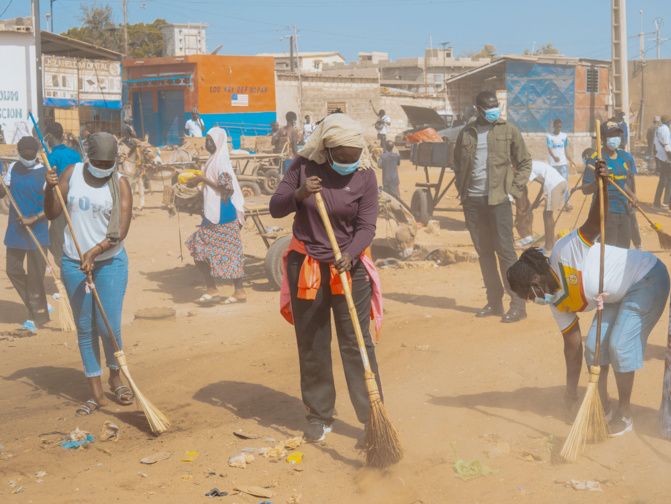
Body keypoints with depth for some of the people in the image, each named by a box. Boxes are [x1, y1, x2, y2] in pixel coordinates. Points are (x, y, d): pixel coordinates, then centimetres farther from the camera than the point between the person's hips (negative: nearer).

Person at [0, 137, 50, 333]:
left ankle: (36, 317, 13)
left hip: (37, 230, -6)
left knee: (35, 275, 0)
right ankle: (41, 306, 24)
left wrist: (33, 219, -21)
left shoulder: (44, 173, -10)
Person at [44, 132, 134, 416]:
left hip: (110, 263, -2)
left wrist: (94, 252, -24)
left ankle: (115, 378, 23)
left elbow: (120, 232, -12)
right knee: (85, 329, 5)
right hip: (73, 263, 2)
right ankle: (96, 394, 14)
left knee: (108, 327, -5)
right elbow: (52, 214, 2)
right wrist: (50, 188, -15)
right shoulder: (72, 174, 1)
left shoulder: (120, 184, -6)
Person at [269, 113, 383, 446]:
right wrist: (298, 194, -23)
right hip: (305, 266, 2)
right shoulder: (304, 166, -4)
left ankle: (372, 418, 4)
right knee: (311, 345, 9)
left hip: (349, 267, -2)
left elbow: (366, 226, -11)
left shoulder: (365, 176, -8)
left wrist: (350, 254, -30)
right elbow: (275, 208, -3)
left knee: (357, 343, -3)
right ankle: (319, 417, 22)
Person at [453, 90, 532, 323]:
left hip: (498, 199, -4)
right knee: (483, 252, 9)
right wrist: (462, 189, 9)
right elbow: (458, 164, 22)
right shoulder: (466, 133, 10)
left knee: (505, 251, -7)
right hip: (472, 199, 4)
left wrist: (514, 190, -3)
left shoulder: (508, 131, 2)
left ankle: (518, 304, -2)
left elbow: (525, 162, 6)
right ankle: (494, 302, 18)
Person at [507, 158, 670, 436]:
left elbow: (596, 221, -38)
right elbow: (573, 344, 3)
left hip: (647, 279, -8)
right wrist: (571, 389, 6)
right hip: (619, 295, 8)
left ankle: (625, 413, 0)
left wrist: (602, 187, -56)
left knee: (620, 343, -14)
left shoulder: (565, 251, -26)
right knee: (595, 344, 0)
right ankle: (603, 409, 14)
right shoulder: (557, 303, -3)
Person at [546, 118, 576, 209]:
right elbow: (549, 149, -15)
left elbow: (566, 149, 13)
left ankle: (566, 203, -14)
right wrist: (554, 157, -34)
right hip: (553, 164, -1)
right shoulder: (549, 137, 0)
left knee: (565, 182, -10)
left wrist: (570, 160, 1)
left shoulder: (564, 136, 9)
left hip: (563, 163, 1)